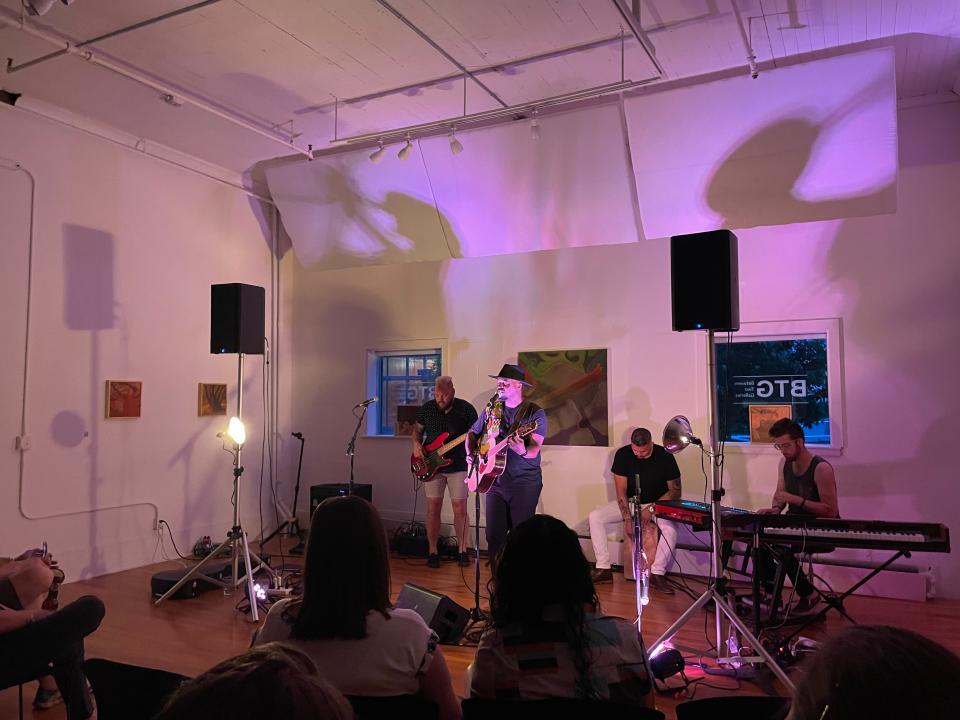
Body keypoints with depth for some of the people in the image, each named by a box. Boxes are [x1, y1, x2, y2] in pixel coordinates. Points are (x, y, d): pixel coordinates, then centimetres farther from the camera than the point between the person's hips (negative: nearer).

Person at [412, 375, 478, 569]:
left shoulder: (466, 409, -5)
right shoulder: (427, 408, 3)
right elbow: (417, 430, 15)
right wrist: (416, 445, -3)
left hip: (458, 466, -2)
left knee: (460, 509, -1)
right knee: (433, 508, 3)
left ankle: (462, 550, 13)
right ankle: (433, 552, 13)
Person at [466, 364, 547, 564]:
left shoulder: (535, 413, -6)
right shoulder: (491, 410, 9)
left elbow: (534, 450, -15)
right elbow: (472, 434, 20)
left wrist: (523, 451, -36)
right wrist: (471, 454, 2)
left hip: (524, 482, -4)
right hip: (495, 479, 4)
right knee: (494, 536, 7)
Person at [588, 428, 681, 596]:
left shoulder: (665, 457, -16)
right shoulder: (622, 454, -13)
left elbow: (676, 491, -12)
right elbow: (621, 490, -12)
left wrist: (651, 509, -22)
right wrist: (627, 518, -22)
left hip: (658, 504, -2)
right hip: (629, 502, 2)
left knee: (671, 526, -36)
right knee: (595, 517, -20)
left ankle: (657, 574, -23)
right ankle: (603, 569, -15)